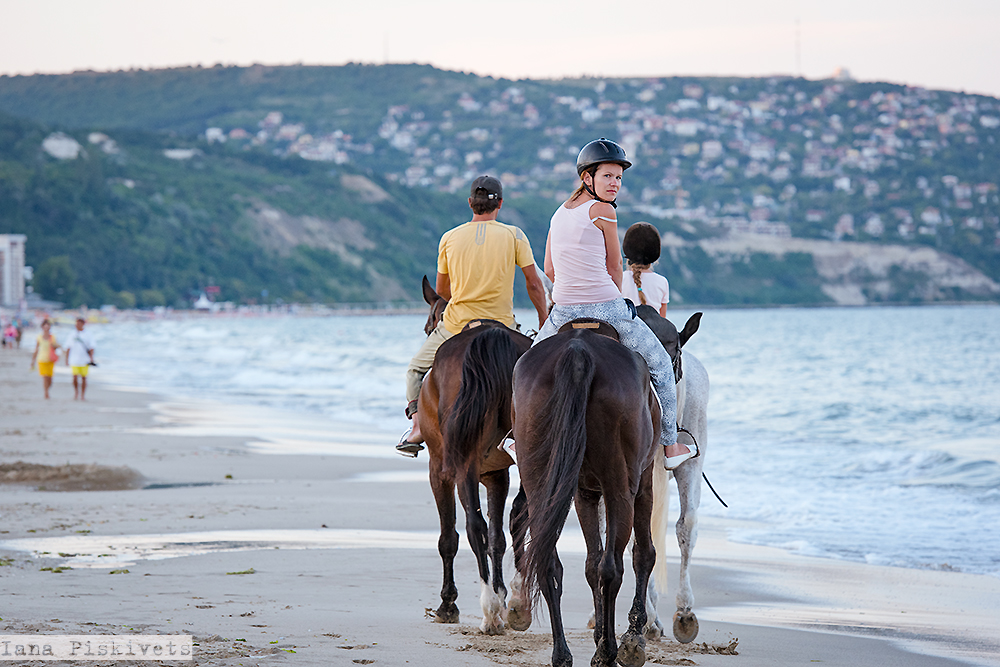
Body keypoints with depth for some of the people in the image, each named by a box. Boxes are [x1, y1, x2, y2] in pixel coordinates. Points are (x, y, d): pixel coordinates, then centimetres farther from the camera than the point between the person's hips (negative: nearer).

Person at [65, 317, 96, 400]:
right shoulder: (72, 335, 7)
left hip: (84, 361, 0)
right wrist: (67, 359, 6)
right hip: (74, 361, 0)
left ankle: (83, 395, 13)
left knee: (84, 378, 2)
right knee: (75, 377, -11)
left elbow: (91, 348, 3)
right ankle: (76, 391, 14)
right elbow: (68, 348, 10)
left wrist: (91, 358, -10)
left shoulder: (87, 335, 4)